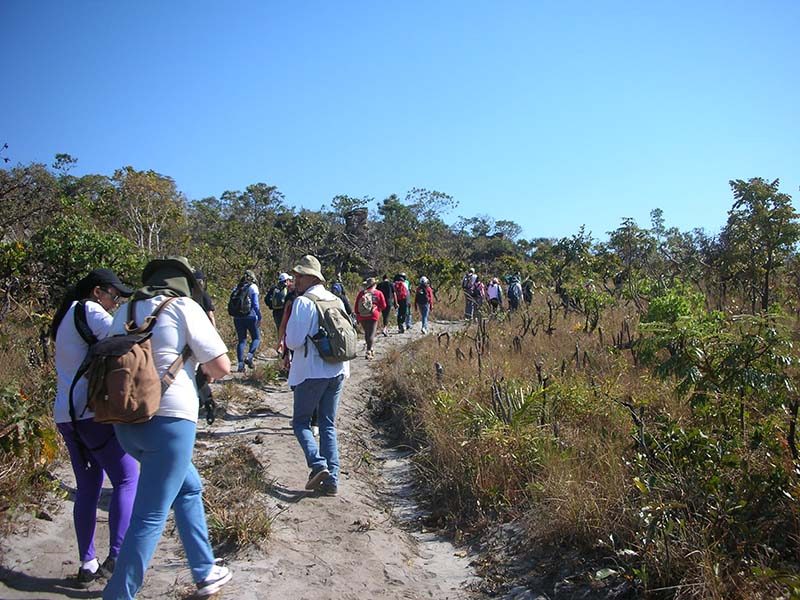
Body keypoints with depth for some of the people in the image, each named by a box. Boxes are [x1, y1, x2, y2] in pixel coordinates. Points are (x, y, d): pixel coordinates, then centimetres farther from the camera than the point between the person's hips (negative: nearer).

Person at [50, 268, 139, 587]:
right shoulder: (89, 311, -8)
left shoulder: (66, 316, 20)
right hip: (94, 412, -9)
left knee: (88, 487, 13)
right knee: (127, 479, -4)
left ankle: (87, 564, 18)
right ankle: (116, 557, -10)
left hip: (66, 415, 9)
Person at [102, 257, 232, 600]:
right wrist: (204, 366, 15)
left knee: (190, 488, 22)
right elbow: (222, 366, -7)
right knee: (150, 516, 0)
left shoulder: (125, 311, 13)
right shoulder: (184, 306, -5)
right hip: (169, 418, -7)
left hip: (126, 420, 7)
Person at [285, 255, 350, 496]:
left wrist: (288, 343, 5)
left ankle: (318, 464, -8)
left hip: (311, 373, -6)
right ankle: (332, 479, 9)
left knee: (301, 422, 11)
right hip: (337, 371, 6)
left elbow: (293, 341, -16)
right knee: (328, 425, 13)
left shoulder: (303, 302, -13)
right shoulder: (336, 300, 7)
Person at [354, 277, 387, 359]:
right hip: (373, 316, -3)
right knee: (371, 334, -3)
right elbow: (383, 305, 0)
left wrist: (357, 315, 14)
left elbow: (356, 305, 5)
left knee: (366, 333, 18)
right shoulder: (378, 293, -2)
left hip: (362, 316, 3)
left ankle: (370, 349, 30)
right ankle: (369, 351, -15)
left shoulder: (361, 293, 4)